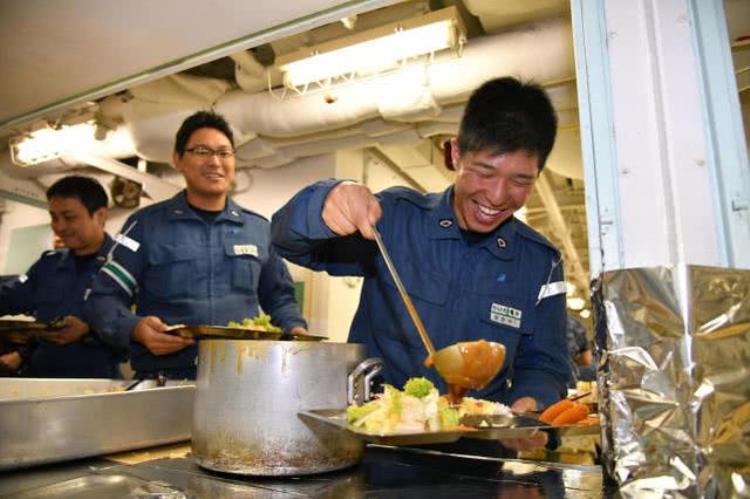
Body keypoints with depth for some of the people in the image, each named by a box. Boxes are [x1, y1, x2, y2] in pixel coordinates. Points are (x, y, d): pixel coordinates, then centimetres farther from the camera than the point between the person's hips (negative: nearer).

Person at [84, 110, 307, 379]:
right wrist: (136, 329, -13)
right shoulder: (146, 224, 6)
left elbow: (279, 298, 20)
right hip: (163, 379, -1)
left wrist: (295, 329, 1)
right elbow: (104, 297, 6)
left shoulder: (260, 228, 13)